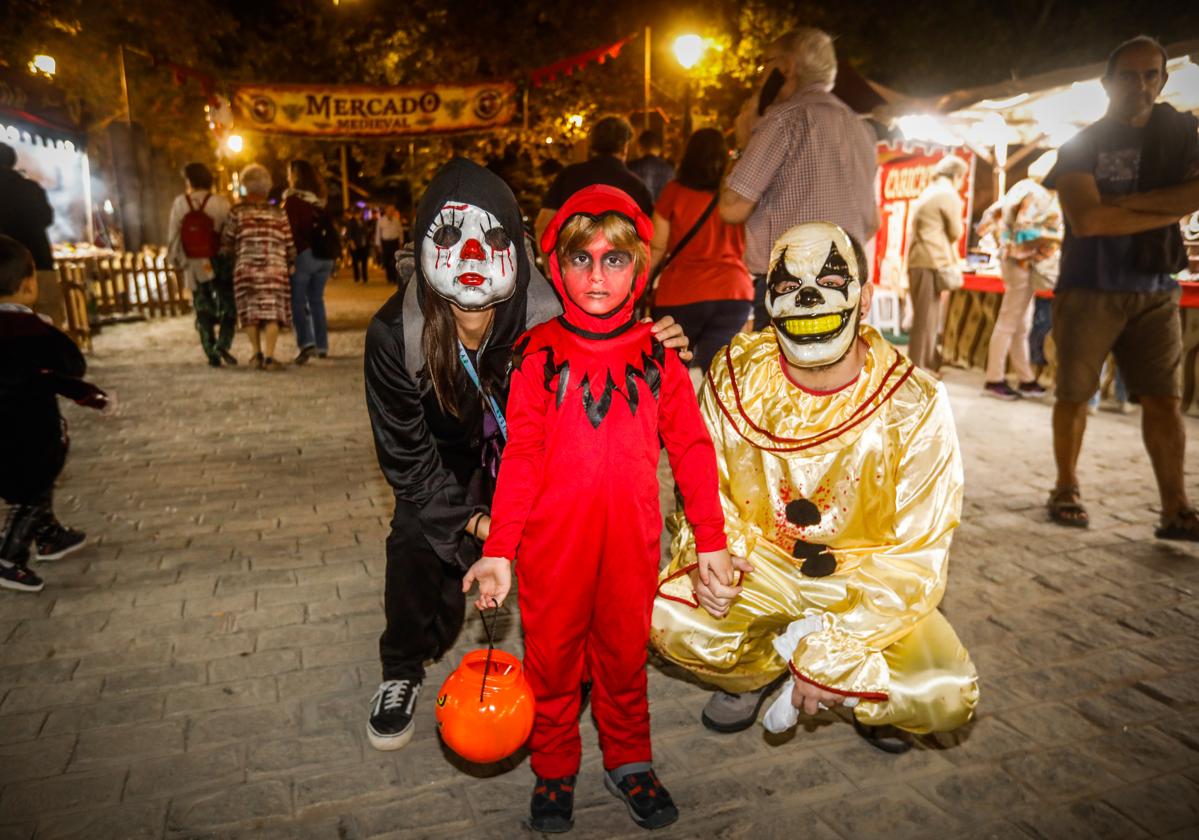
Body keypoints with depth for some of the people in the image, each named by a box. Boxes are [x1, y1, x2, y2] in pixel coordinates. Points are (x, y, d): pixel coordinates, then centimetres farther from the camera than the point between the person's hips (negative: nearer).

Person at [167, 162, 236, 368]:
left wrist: (178, 261, 13)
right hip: (220, 263, -2)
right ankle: (223, 343, -13)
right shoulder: (220, 202, -8)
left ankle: (211, 353, 11)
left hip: (194, 266, 2)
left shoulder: (180, 203, -1)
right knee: (228, 305, 7)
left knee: (203, 310, 12)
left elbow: (173, 235, 2)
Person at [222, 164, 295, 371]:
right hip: (275, 268, 0)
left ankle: (257, 354, 13)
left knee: (250, 311, 12)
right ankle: (269, 357, -8)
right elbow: (289, 245, 5)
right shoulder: (278, 213, 6)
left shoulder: (237, 212, 3)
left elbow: (226, 243, 4)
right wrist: (291, 264, 18)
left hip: (246, 268, 0)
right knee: (272, 312, -1)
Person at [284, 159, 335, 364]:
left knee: (298, 300, -1)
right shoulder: (320, 200, 12)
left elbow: (291, 231, -13)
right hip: (325, 255, 6)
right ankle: (322, 345, 15)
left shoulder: (292, 200, -6)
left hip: (304, 254, -6)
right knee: (316, 299, 13)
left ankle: (306, 342, -16)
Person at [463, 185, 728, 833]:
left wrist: (711, 539, 2)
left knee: (625, 656, 18)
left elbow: (691, 448, 3)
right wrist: (499, 549, -11)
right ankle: (554, 769, 38)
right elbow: (520, 456, -7)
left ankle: (628, 762, 42)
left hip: (631, 542, 2)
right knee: (552, 658, 15)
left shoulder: (655, 355, -1)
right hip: (553, 542, -1)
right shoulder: (538, 354, -6)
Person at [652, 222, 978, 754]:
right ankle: (760, 668, 10)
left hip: (863, 581, -1)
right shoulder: (737, 373, -10)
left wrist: (836, 648, -23)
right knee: (668, 618, -25)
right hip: (760, 567, 2)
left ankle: (866, 692, 13)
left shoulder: (914, 405, -17)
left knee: (946, 695, -25)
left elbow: (917, 556, -15)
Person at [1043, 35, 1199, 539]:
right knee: (1074, 397, 4)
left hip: (1155, 291, 3)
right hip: (1088, 290, -2)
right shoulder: (1081, 145, 0)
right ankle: (1066, 490, 18)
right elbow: (1085, 220, -15)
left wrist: (1120, 202, -15)